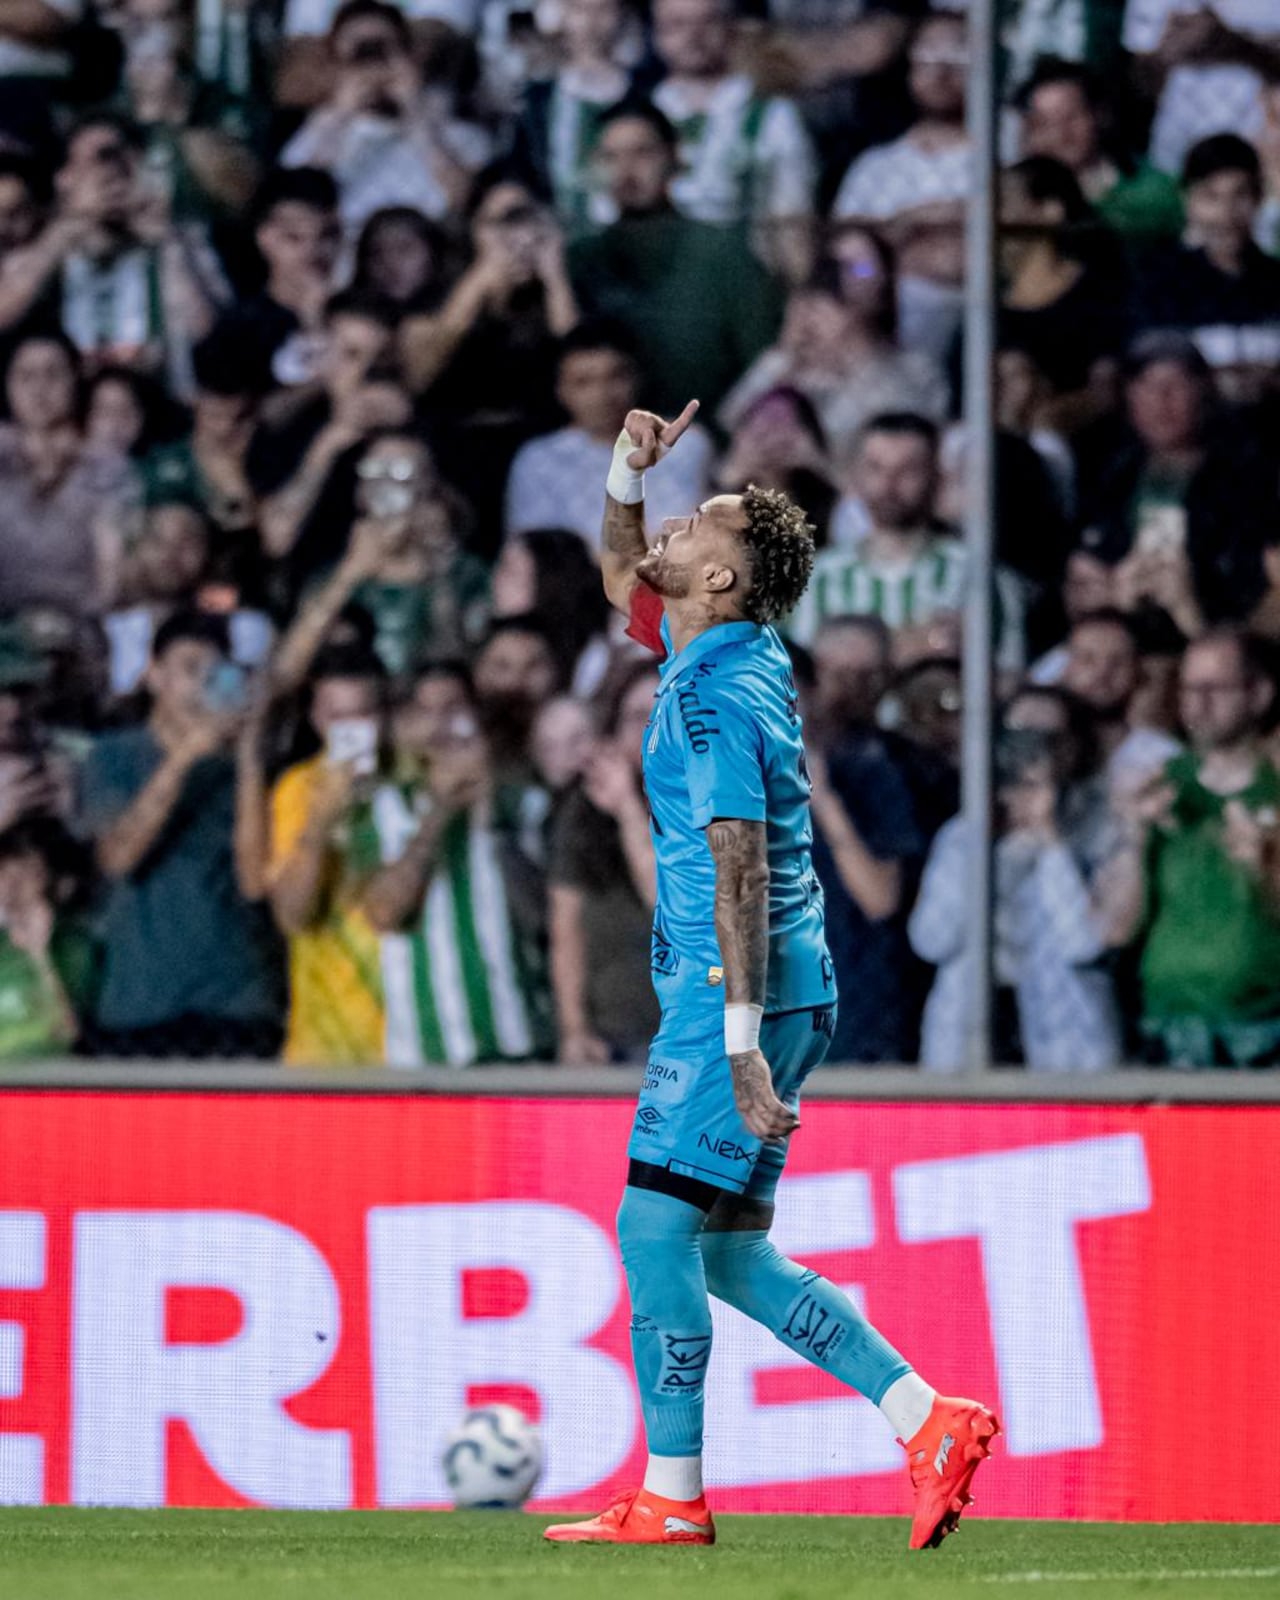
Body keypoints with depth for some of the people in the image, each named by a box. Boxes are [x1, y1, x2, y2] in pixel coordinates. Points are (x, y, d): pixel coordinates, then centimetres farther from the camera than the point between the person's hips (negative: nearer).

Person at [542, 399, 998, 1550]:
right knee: (728, 1254, 9)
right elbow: (627, 579, 34)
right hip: (773, 993, 10)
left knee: (657, 1227, -8)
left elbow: (740, 874, -22)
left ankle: (673, 1498, -5)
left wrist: (742, 1046, -27)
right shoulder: (723, 655, 13)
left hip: (742, 993, -10)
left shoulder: (720, 698, -15)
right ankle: (930, 1423, 6)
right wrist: (629, 473, 17)